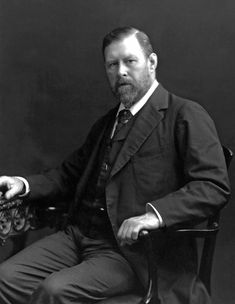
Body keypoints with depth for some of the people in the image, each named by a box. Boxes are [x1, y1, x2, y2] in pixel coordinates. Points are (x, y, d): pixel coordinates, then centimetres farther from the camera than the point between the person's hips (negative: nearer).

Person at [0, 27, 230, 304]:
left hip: (134, 252, -6)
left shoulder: (186, 116, -3)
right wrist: (25, 184, 5)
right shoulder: (106, 123, 21)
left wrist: (155, 213, -28)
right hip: (78, 236, 6)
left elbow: (214, 187, -13)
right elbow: (70, 174, 24)